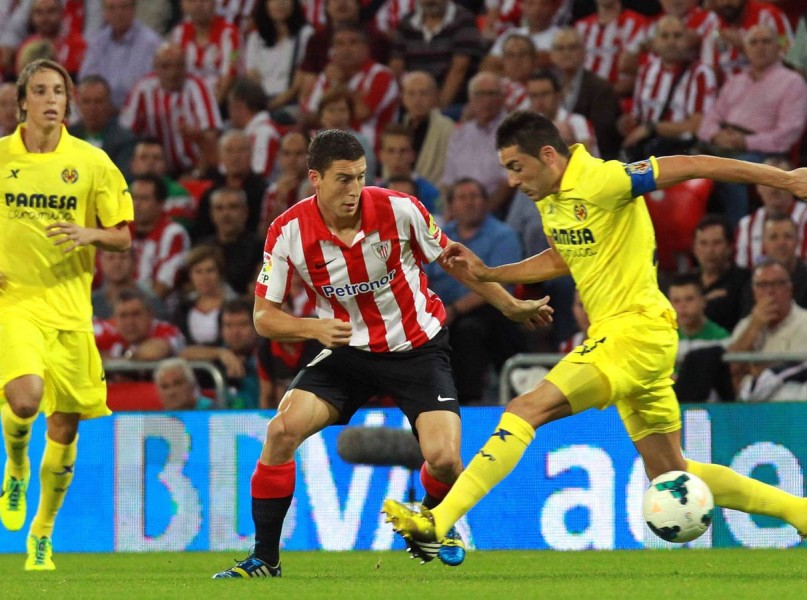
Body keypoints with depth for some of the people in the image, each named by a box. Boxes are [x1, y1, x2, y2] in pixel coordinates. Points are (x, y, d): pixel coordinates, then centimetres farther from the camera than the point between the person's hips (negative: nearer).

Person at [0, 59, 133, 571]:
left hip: (70, 307, 2)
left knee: (65, 426, 4)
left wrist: (89, 234, -15)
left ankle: (42, 533, 22)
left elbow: (123, 237, 5)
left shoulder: (92, 162, 3)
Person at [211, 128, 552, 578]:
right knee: (282, 430, -19)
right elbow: (264, 316, -9)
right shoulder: (288, 232, -15)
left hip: (418, 348, -1)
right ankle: (264, 558, -5)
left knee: (444, 458, -18)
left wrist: (512, 306, 4)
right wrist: (315, 328, -28)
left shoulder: (398, 210, -17)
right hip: (348, 350, 1)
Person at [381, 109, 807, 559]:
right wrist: (487, 274, 19)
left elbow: (692, 166, -15)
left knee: (529, 408, -20)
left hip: (638, 331, -10)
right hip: (615, 334, 10)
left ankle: (439, 522, -25)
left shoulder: (602, 181, -17)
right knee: (671, 476, 14)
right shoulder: (550, 197, 10)